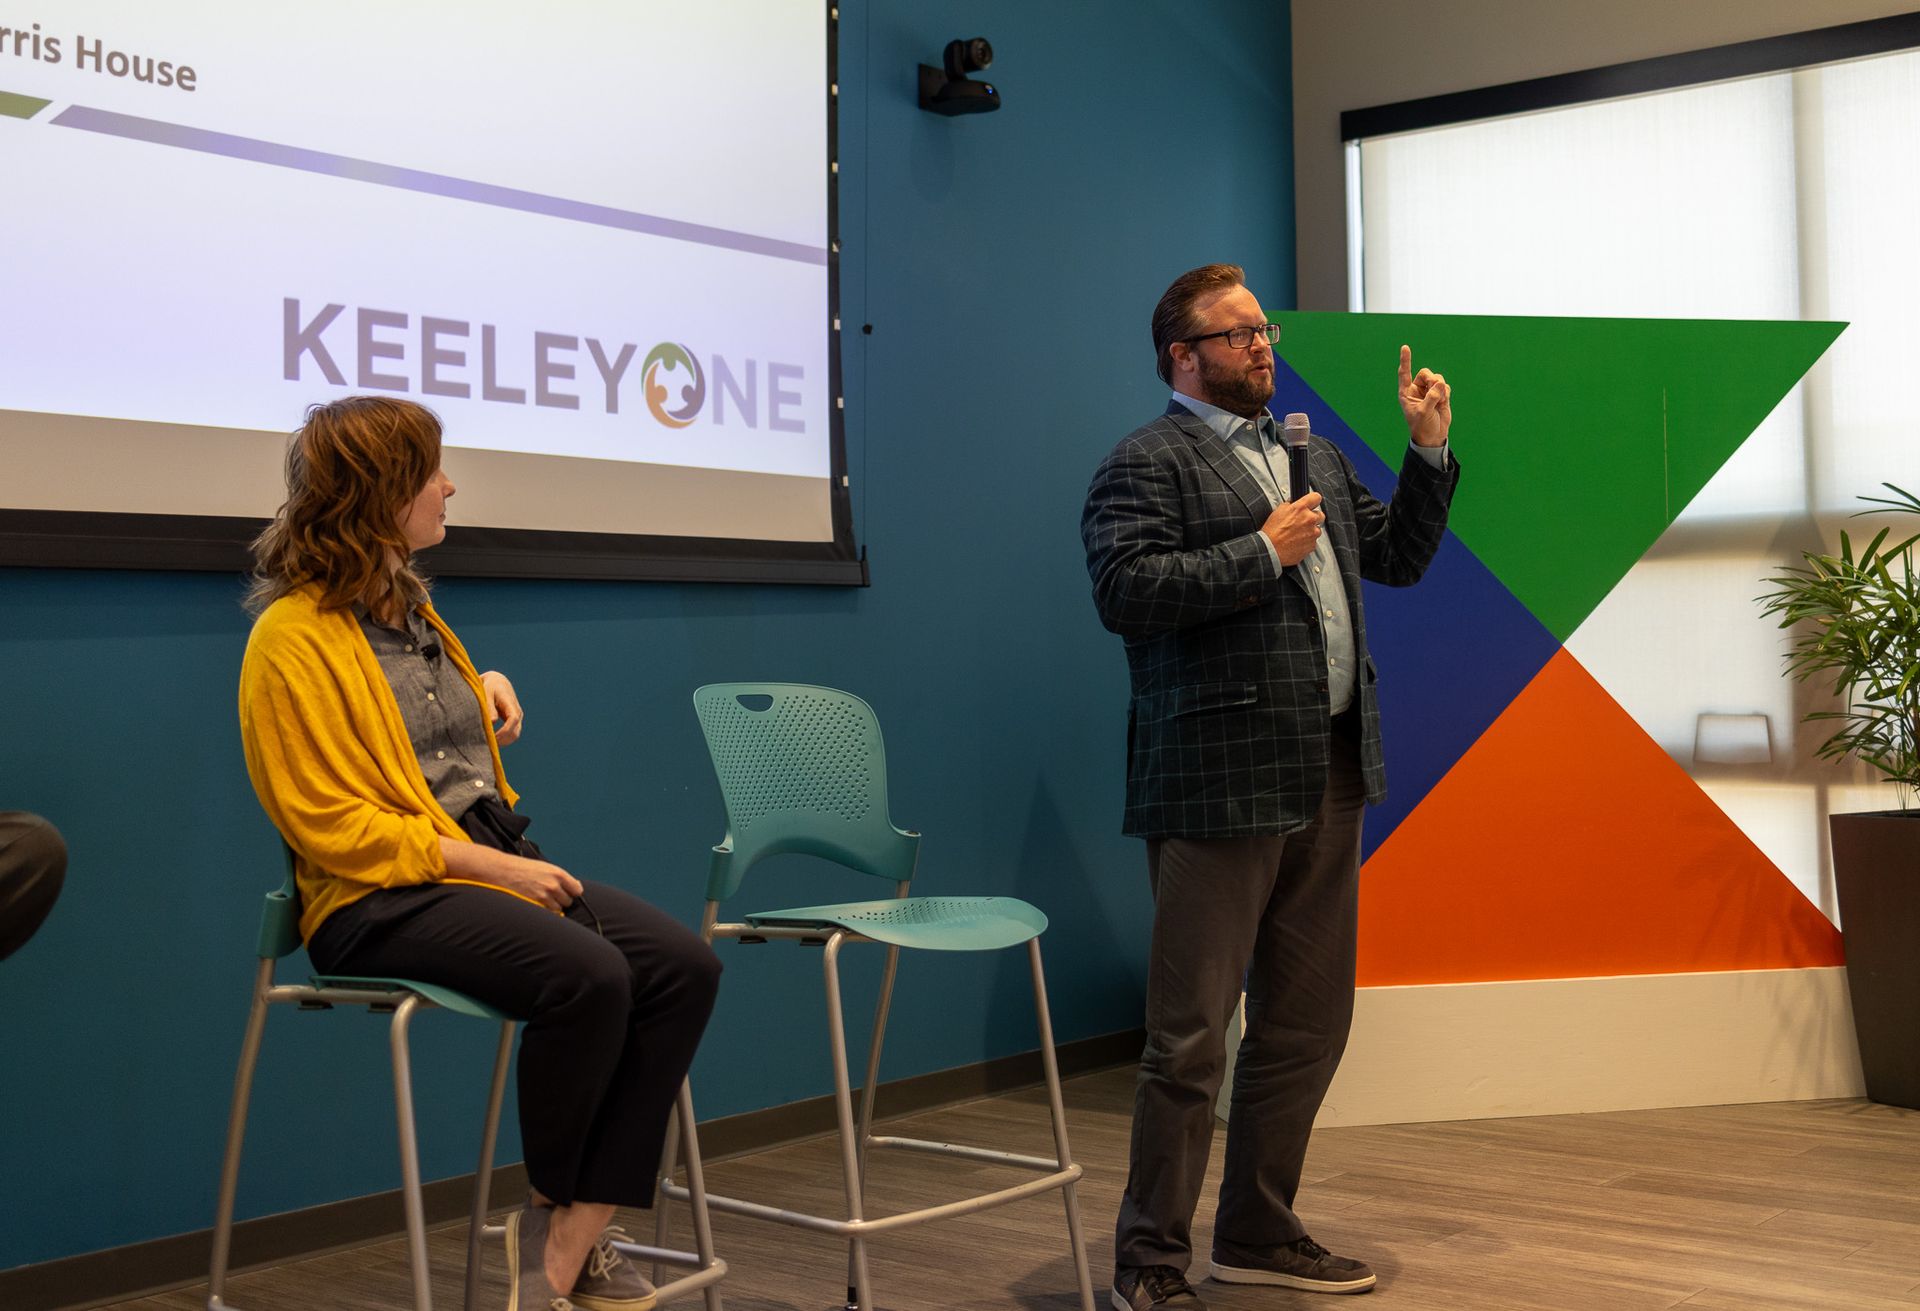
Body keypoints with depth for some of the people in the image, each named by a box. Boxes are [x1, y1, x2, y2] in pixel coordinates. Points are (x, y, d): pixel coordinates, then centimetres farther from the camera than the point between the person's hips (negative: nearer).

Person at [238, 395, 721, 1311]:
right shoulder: (293, 639, -9)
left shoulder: (407, 606, 16)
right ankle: (549, 1215, -6)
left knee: (683, 966, -16)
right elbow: (329, 826, -15)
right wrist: (482, 863, -19)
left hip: (495, 860, 8)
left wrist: (486, 684, 18)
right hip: (380, 895, -8)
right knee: (587, 975, -33)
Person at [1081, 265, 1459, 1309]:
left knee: (1306, 1026, 15)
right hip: (1220, 784, -8)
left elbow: (1400, 556, 25)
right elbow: (1124, 590, -19)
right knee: (1191, 1039, -3)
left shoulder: (1315, 458, 21)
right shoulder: (1146, 464, -5)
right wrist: (1262, 552, -16)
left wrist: (1428, 450, 14)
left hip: (1327, 781, 8)